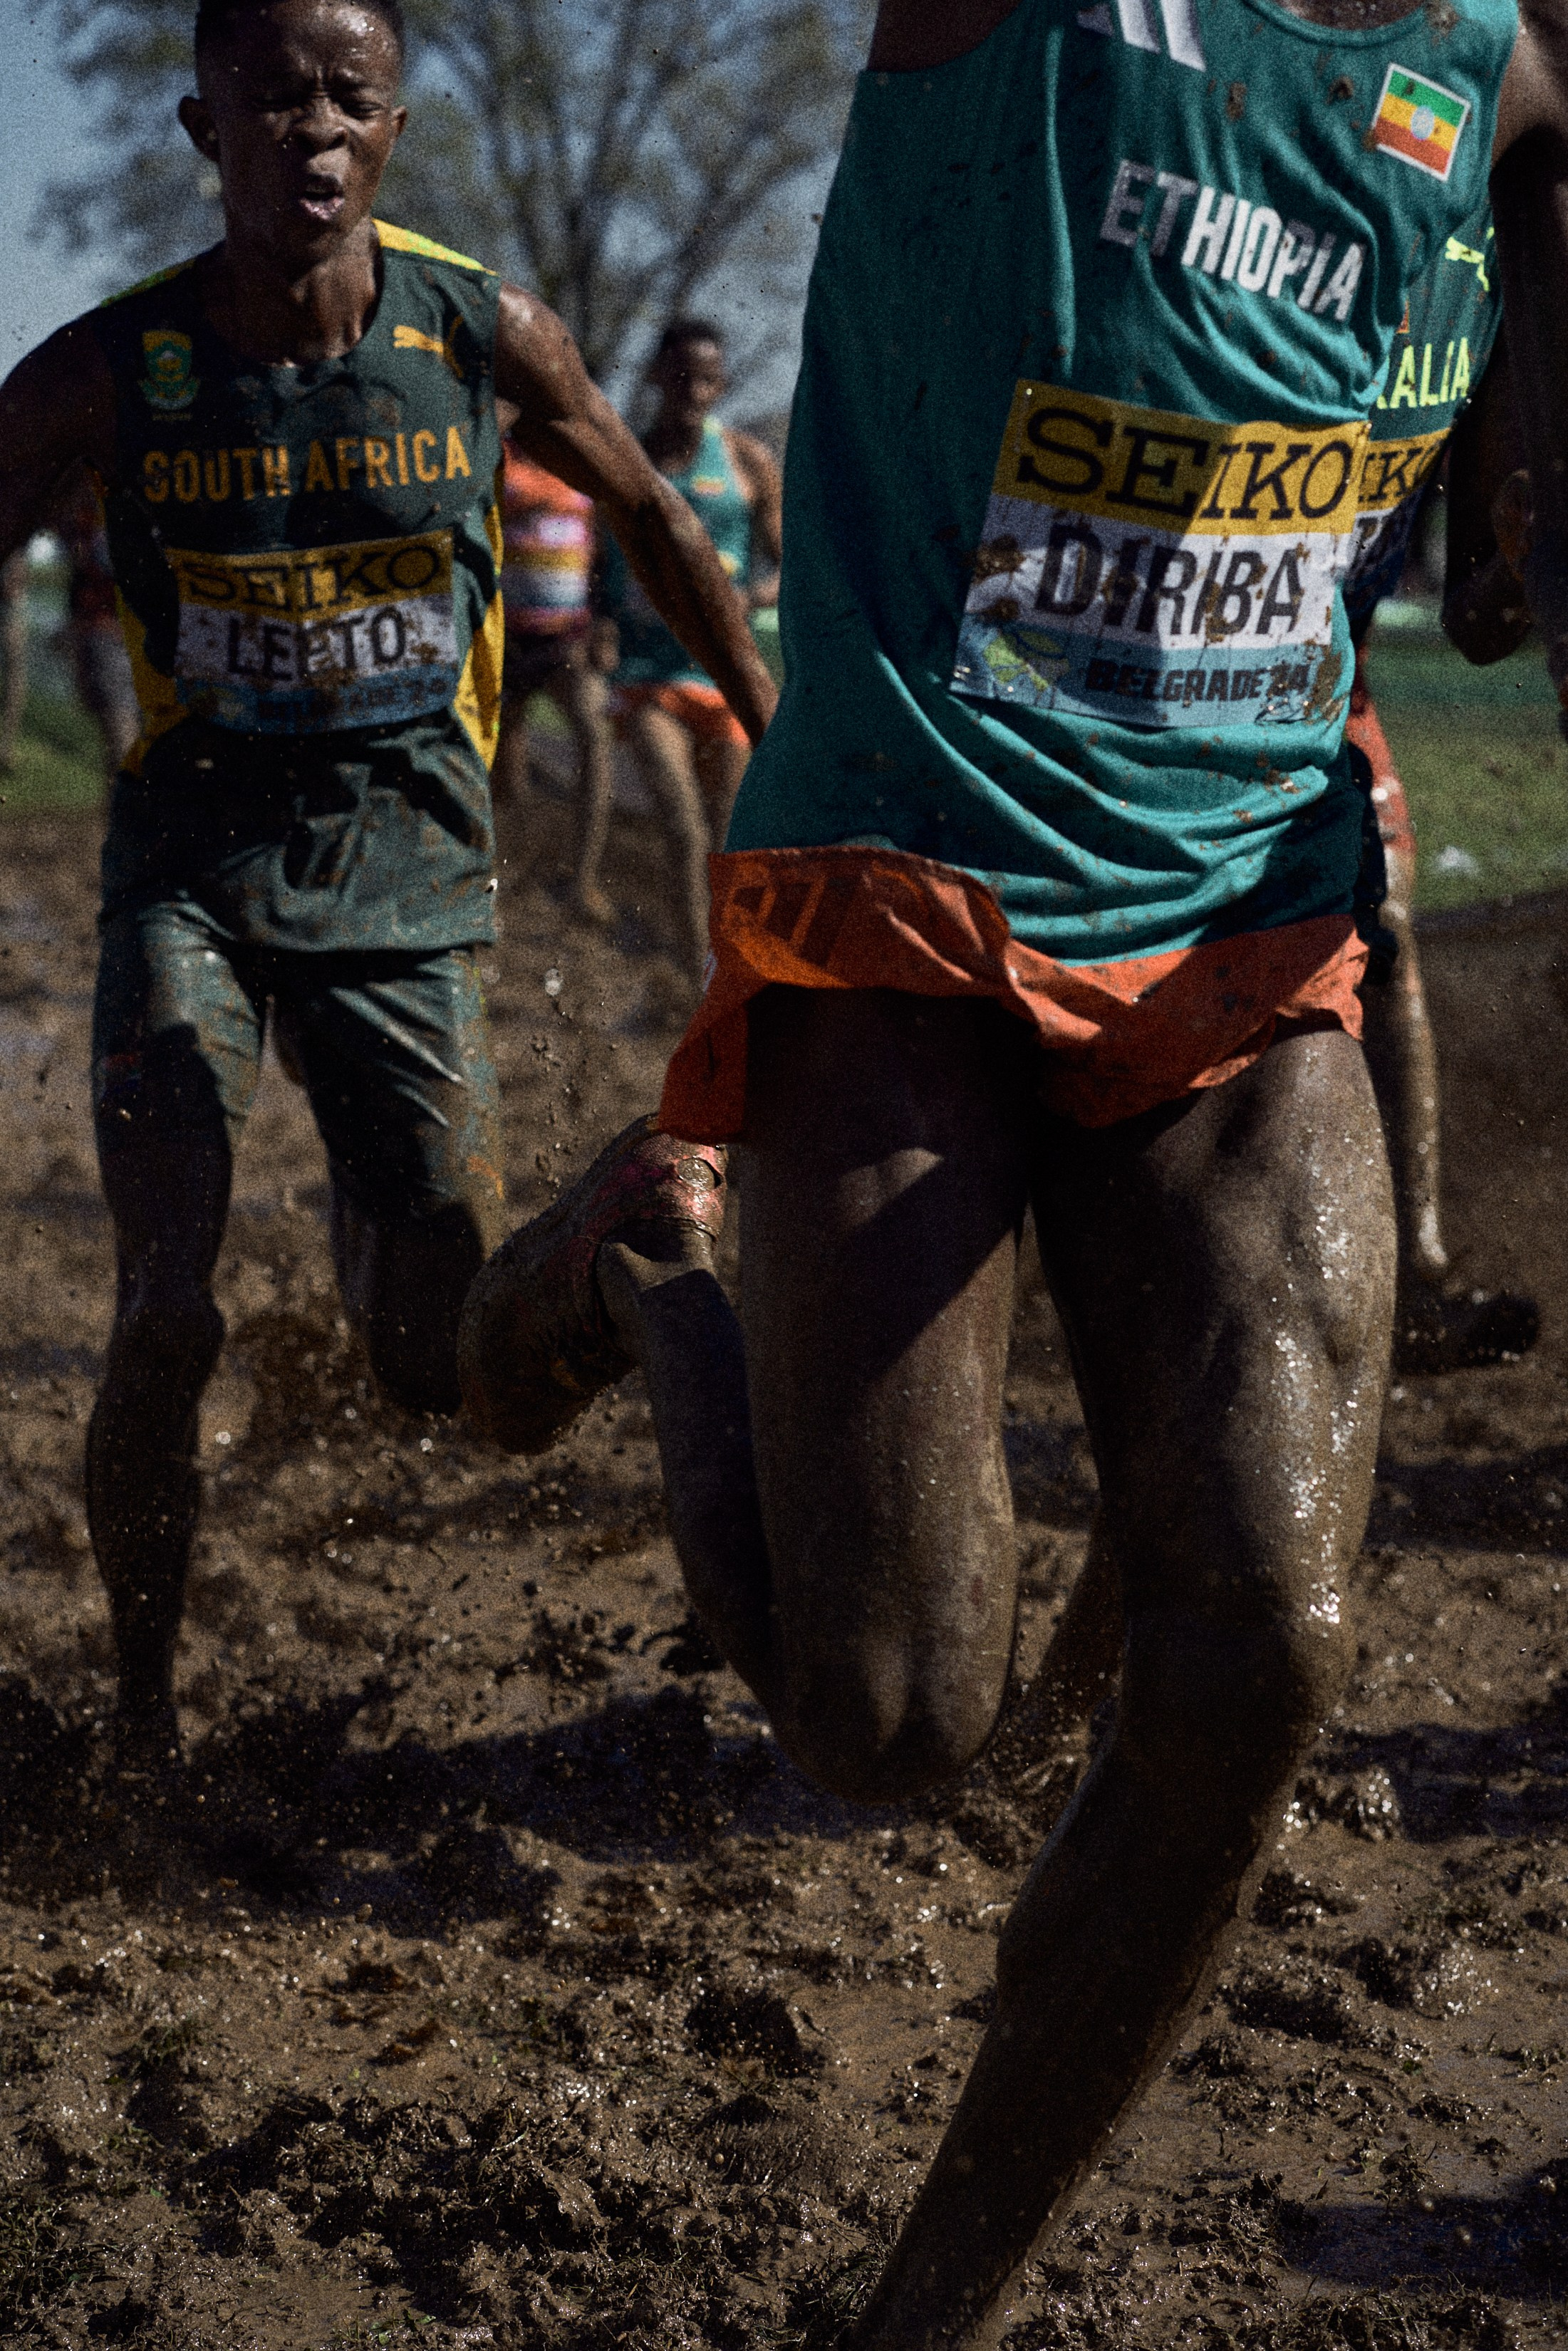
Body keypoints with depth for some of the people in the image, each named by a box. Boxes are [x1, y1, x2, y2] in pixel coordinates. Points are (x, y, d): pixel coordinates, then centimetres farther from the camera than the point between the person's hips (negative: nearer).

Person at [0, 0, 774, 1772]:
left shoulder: (485, 338, -8)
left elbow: (648, 516, 10)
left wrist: (784, 741, 14)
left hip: (403, 866, 1)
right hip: (192, 855, -1)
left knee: (444, 1373, -2)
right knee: (166, 1324, -15)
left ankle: (368, 1218, 37)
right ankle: (143, 1711, 9)